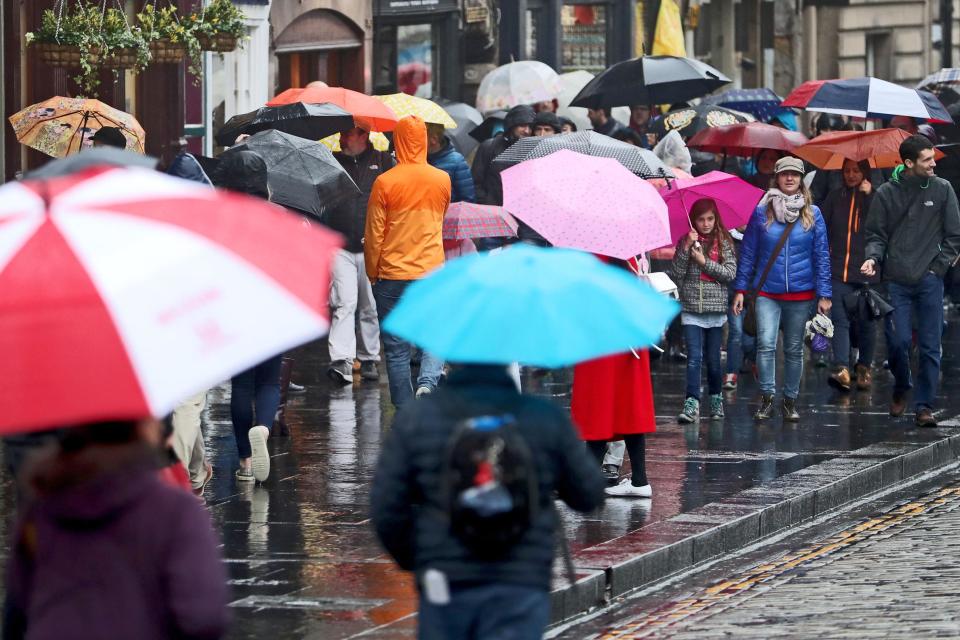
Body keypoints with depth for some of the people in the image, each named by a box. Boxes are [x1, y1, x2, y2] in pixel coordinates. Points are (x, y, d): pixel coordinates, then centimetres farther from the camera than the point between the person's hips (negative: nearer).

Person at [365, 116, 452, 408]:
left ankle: (405, 409, 8)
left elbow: (374, 234, -5)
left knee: (396, 348, 7)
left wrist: (372, 272, 7)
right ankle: (428, 382, -18)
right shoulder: (442, 180, 0)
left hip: (392, 274, -1)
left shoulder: (385, 182, -9)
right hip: (432, 271, 1)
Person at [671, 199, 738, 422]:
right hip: (691, 309, 0)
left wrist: (704, 262, -12)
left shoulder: (724, 243, 3)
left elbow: (730, 273, -5)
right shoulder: (686, 242, 5)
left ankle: (716, 399, 25)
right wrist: (686, 249, -12)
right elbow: (675, 274, -2)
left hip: (716, 310, 0)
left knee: (713, 359, 7)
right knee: (694, 357, -10)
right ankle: (691, 404, -15)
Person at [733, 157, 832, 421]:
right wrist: (740, 289, 1)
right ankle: (766, 398, -10)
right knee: (766, 344, -15)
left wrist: (824, 294, 1)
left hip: (801, 292, 1)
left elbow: (822, 256, 5)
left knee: (794, 349, 8)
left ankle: (790, 400, 19)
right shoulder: (762, 212, 2)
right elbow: (748, 253, 5)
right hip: (767, 292, -1)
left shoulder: (812, 214, 4)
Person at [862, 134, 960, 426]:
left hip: (930, 281, 0)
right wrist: (873, 257, -10)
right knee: (898, 340, -5)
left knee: (930, 346, -1)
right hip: (896, 281, 0)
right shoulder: (887, 193, 2)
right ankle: (901, 389, 22)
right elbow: (876, 234, 8)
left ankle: (924, 404, 6)